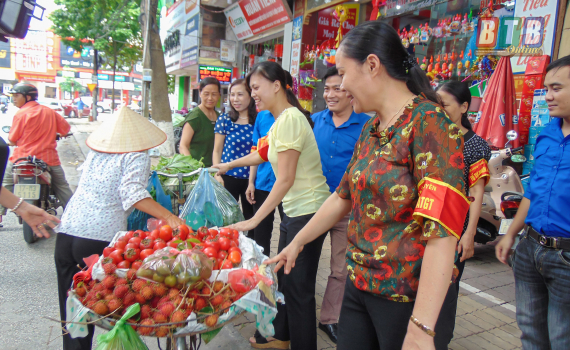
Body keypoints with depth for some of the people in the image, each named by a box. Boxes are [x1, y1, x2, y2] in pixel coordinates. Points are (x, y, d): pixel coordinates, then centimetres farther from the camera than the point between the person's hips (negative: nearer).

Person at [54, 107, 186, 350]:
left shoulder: (95, 151, 15)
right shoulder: (137, 155, -3)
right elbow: (132, 193, -17)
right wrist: (168, 217, -21)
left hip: (66, 233, 6)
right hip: (100, 240, -6)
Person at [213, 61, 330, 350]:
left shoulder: (289, 119, -19)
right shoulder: (281, 119, 11)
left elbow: (286, 179, -21)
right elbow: (263, 154, 27)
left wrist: (254, 220, -18)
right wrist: (228, 165, 38)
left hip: (307, 212, -10)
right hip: (294, 210, 10)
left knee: (298, 286, -1)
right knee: (284, 277, 19)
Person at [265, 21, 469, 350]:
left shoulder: (429, 123, -18)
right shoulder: (371, 128, 7)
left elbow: (442, 233, -24)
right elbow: (343, 197, 16)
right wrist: (298, 242, 20)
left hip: (407, 297, -6)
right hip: (358, 285, 7)